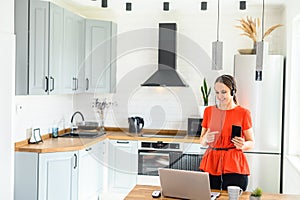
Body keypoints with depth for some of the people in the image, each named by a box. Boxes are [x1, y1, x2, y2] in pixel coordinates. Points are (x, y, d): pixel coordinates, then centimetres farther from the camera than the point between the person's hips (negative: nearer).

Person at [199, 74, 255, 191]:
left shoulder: (243, 113, -1)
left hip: (234, 167, -2)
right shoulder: (209, 111, 8)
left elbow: (251, 143, 4)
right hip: (211, 164, 3)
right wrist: (206, 139, -9)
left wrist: (243, 145, -17)